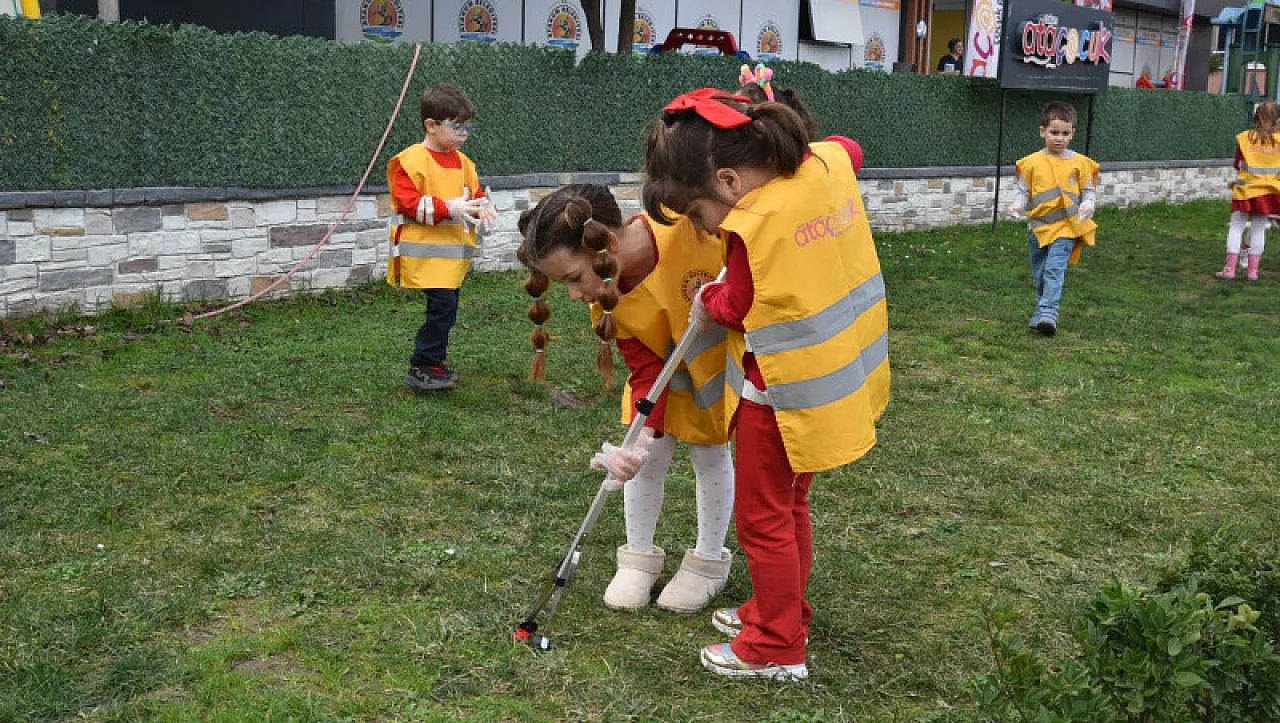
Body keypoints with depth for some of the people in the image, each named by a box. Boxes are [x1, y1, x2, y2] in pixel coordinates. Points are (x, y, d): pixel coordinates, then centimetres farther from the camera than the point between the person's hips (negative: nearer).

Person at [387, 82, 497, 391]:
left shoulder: (462, 162, 13)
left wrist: (484, 207, -3)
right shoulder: (411, 160, -11)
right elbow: (407, 202, -18)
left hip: (453, 252, 8)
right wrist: (448, 208, -24)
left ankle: (434, 364, 24)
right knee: (442, 304, -15)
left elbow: (475, 192, 21)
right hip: (426, 252, -8)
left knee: (447, 308, 11)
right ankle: (421, 368, -4)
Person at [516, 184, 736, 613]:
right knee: (649, 456, 5)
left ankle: (709, 561, 29)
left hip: (728, 355, -3)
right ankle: (640, 557, 28)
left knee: (711, 455, 7)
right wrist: (644, 432, -37)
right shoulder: (608, 296, -21)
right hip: (664, 364, 3)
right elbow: (646, 370, -20)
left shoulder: (694, 224, -40)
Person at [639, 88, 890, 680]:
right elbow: (850, 149, 20)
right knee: (790, 505, 23)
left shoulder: (754, 227, -25)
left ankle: (777, 648, 20)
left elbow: (740, 307, -12)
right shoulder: (829, 162, -5)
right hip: (841, 375, 9)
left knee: (762, 517, 8)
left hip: (784, 391, -8)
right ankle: (781, 611, 38)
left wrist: (708, 303, 8)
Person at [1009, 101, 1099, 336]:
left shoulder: (1079, 162, 1)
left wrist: (1088, 204, -13)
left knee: (1054, 268, -18)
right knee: (1039, 273, 14)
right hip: (1038, 226, 3)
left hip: (1066, 227, -3)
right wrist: (1018, 204, -13)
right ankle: (1042, 307, 32)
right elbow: (1022, 190, 7)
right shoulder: (1032, 162, 1)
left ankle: (1048, 312, -21)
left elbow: (1088, 190, 8)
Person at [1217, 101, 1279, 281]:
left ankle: (1230, 268, 0)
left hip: (1245, 189, -1)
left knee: (1236, 227, 5)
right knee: (1259, 229, 8)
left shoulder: (1244, 138, -4)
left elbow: (1238, 165, 2)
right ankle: (1252, 270, 9)